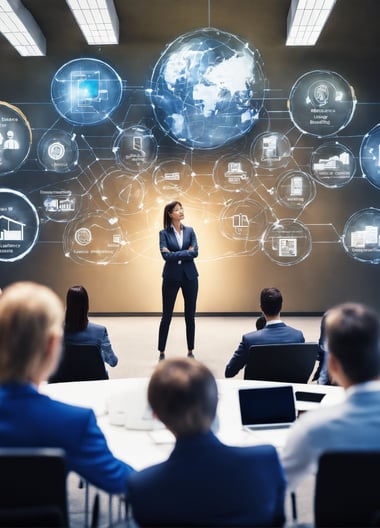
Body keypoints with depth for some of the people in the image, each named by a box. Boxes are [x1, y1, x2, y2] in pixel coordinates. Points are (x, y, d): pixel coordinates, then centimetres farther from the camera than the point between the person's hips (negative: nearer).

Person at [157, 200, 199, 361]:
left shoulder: (190, 231, 6)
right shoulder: (164, 233, -2)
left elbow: (195, 252, -7)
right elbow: (166, 255, -15)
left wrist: (175, 254, -12)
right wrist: (186, 253, -12)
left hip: (189, 276, 2)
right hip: (171, 276, -2)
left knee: (190, 315, 7)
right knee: (166, 315, 3)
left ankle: (190, 351, 18)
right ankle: (161, 352, 13)